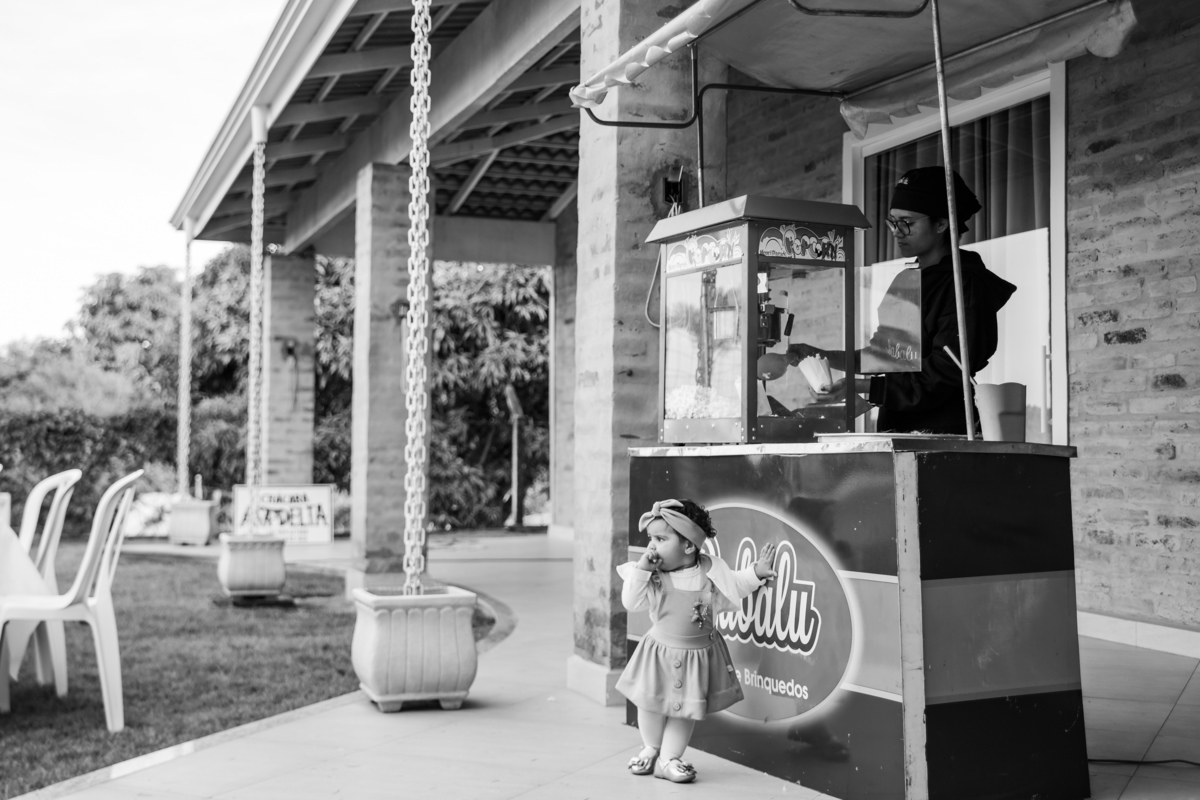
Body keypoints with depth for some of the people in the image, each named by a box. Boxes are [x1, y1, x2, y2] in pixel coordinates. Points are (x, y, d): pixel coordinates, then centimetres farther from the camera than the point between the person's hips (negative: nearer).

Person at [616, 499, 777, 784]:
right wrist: (640, 569, -24)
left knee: (686, 709, 8)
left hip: (698, 655, 0)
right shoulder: (651, 574, -10)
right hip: (659, 652, 0)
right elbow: (631, 602, -17)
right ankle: (651, 748, 34)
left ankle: (668, 758, 23)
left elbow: (735, 585, 5)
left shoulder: (710, 570, -11)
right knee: (651, 704, 8)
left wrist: (755, 572, -9)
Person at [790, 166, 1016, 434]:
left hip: (944, 435, -7)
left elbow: (946, 372, -17)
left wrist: (864, 386, -20)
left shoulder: (967, 284, -9)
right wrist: (823, 356, 15)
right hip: (898, 432, 8)